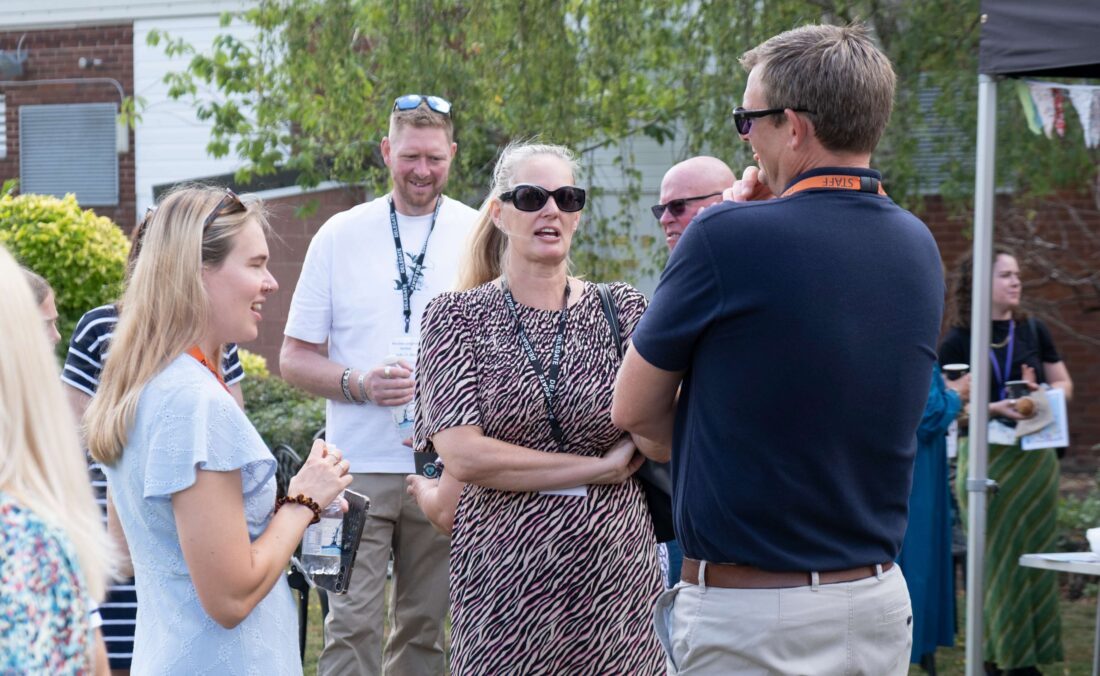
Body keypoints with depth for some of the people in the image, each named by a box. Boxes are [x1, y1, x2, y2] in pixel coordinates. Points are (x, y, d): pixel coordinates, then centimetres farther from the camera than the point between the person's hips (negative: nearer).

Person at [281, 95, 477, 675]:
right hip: (359, 469, -1)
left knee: (424, 626, 9)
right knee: (352, 626, -6)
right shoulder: (339, 236, 3)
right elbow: (295, 358, 5)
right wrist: (358, 384, -14)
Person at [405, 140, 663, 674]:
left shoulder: (622, 309, 6)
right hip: (503, 580, -1)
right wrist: (602, 468, -9)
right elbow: (463, 456, -10)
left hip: (614, 571, 1)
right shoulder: (457, 317, 2)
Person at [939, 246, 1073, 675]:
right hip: (985, 458, -3)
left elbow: (1063, 382, 15)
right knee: (992, 556, -3)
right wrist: (993, 408, -19)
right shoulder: (957, 342, -3)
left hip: (1034, 457, 4)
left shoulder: (1032, 331, 8)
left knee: (1034, 553, 4)